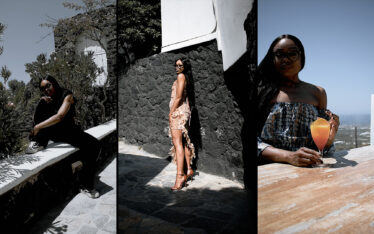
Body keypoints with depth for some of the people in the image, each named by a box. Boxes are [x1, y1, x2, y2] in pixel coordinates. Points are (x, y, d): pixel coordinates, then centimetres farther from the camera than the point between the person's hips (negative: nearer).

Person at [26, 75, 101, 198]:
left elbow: (60, 116, -26)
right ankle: (39, 143, -23)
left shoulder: (67, 95, -10)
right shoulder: (46, 99, 5)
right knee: (42, 102, -16)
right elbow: (36, 119, 0)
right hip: (52, 132, 3)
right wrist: (41, 101, -14)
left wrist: (38, 127, -32)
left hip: (68, 131, -2)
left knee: (94, 144, -28)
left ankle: (87, 186, -22)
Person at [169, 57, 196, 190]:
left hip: (178, 111, -10)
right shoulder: (186, 78, 20)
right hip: (185, 111, 10)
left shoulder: (181, 76, -7)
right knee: (184, 141, 13)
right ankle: (189, 170, 20)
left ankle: (180, 175, -18)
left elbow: (178, 97, -15)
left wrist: (171, 113, -12)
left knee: (177, 143, -14)